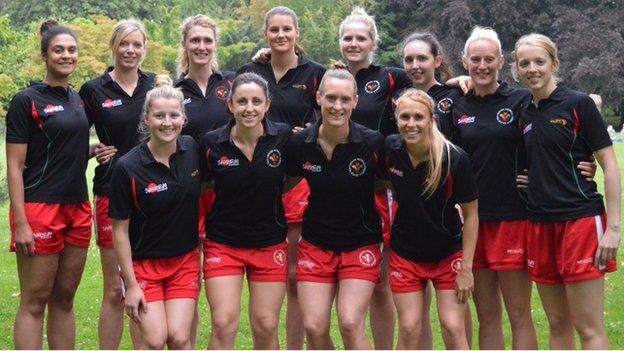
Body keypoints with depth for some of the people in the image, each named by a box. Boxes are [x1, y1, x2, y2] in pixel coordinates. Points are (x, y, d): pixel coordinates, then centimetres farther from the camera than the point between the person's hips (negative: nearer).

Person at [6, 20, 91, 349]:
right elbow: (14, 166, -11)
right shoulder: (26, 100, -7)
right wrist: (21, 223, -16)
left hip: (78, 208, 7)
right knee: (34, 302, -2)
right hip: (40, 208, -7)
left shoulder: (77, 98, 14)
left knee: (64, 299, 11)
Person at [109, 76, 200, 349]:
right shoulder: (128, 167, -16)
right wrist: (131, 284, -11)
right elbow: (120, 229, -10)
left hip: (186, 260, 3)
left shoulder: (192, 149, -5)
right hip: (144, 263, -3)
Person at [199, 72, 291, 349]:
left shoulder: (284, 137, -8)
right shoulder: (211, 143, -8)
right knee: (224, 323, -9)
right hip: (223, 244, -1)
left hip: (270, 244, 1)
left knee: (266, 326, 4)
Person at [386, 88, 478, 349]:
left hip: (449, 253, -2)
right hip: (404, 253, 2)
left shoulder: (455, 158, -20)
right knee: (409, 329, 0)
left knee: (453, 328, -4)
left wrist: (466, 268, -12)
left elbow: (471, 215, -11)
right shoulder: (390, 149, -12)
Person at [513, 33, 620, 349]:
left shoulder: (578, 103, -4)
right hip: (540, 224, 6)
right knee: (557, 324, 11)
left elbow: (609, 164, -7)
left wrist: (613, 227, -13)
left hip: (580, 219, -6)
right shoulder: (524, 114, 12)